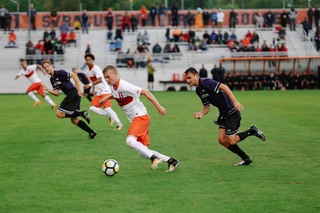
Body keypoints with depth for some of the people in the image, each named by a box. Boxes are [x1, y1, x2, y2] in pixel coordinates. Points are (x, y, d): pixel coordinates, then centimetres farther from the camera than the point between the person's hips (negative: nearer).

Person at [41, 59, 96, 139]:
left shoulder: (60, 73, -8)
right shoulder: (52, 79, 17)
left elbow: (73, 75, -16)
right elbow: (57, 93, 15)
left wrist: (79, 89, -19)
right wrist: (47, 89, -1)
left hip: (73, 93, -9)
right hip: (70, 96, 9)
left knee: (59, 114, -14)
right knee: (74, 120, 7)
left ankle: (82, 113, -14)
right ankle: (92, 132, 10)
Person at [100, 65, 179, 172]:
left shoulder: (124, 86, -20)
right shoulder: (113, 87, 7)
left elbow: (145, 92, -20)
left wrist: (158, 107, -20)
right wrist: (106, 98, 19)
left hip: (141, 116, -9)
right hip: (134, 120, 9)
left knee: (130, 141, -30)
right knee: (143, 152, 6)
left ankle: (154, 157, -20)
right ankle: (171, 161, 14)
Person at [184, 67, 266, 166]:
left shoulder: (206, 82, -18)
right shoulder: (198, 91, 10)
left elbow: (224, 87, -26)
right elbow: (207, 106, 17)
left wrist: (234, 101, -33)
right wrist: (201, 114, -4)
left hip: (232, 111, -9)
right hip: (223, 114, 9)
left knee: (231, 141, -8)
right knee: (222, 140, 3)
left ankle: (252, 131, 13)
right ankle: (246, 159, 14)